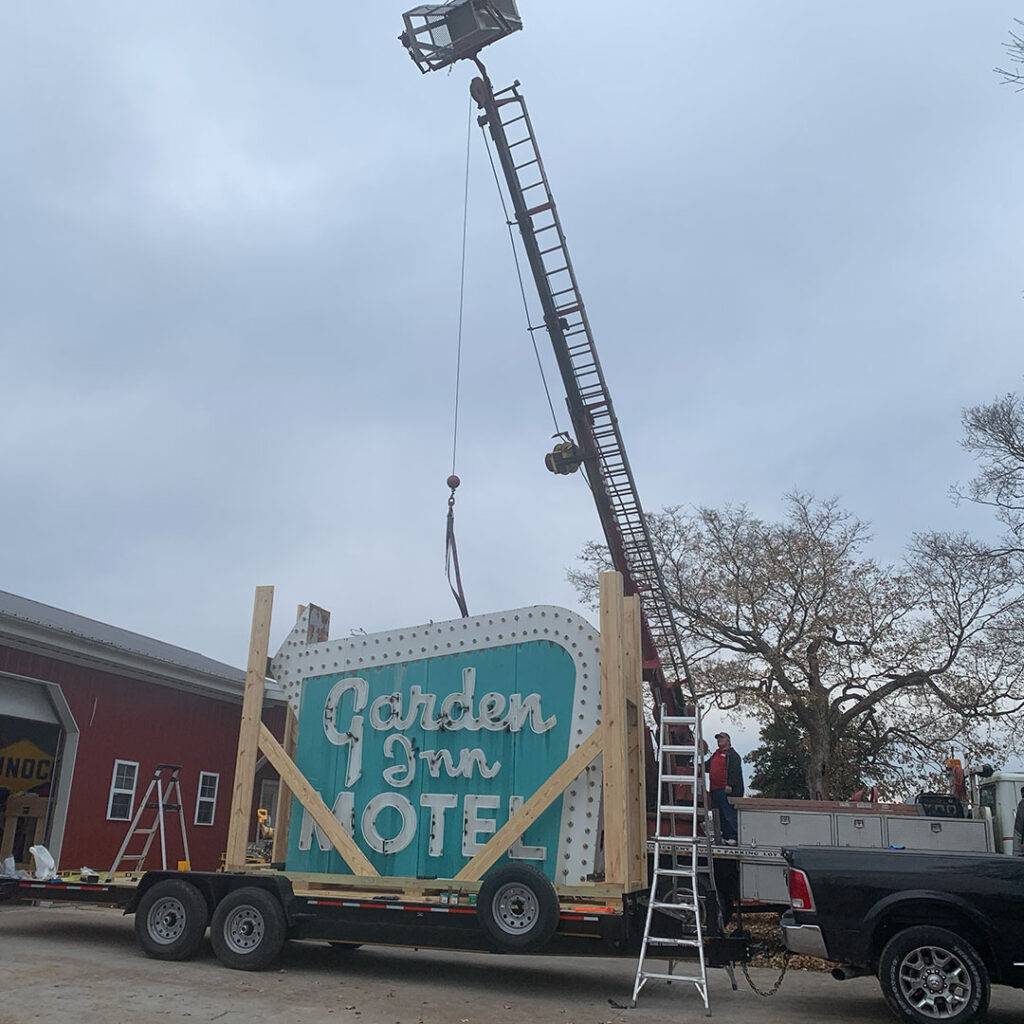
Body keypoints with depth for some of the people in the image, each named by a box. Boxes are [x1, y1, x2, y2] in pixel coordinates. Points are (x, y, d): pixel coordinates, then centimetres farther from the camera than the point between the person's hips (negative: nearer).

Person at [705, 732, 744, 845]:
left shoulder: (732, 755, -5)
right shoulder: (716, 754, 23)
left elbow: (734, 771, -15)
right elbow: (707, 766, 30)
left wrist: (729, 785, -23)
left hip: (727, 790, -9)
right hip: (715, 789, 9)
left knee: (729, 814, -11)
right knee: (721, 814, 11)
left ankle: (735, 836, -11)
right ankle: (725, 835, 17)